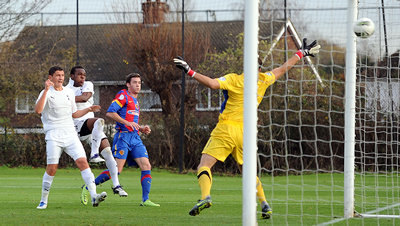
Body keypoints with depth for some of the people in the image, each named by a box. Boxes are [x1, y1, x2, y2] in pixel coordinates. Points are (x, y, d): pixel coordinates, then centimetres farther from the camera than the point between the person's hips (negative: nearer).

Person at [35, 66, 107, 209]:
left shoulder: (69, 93, 17)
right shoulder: (47, 93, -1)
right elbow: (38, 110, -20)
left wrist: (88, 110, 13)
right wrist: (46, 90, -24)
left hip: (70, 134, 4)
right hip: (53, 136, -4)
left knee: (82, 161, -11)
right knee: (52, 168, -7)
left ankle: (94, 196, -19)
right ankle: (43, 201, 9)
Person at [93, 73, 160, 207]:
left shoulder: (135, 101, 24)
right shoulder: (123, 95, -2)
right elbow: (110, 113, -13)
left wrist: (142, 129, 13)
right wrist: (127, 123, -19)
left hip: (135, 138, 8)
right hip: (123, 136, -8)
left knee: (146, 167, -5)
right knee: (116, 170, -13)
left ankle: (145, 200, -5)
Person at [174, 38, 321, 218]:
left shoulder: (233, 79, -4)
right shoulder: (263, 81, 8)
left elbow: (212, 83, -21)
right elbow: (283, 69, 22)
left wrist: (190, 71, -16)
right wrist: (302, 53, 35)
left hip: (226, 129, -5)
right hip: (245, 134, 5)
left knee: (204, 166, -10)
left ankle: (206, 196, -34)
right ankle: (265, 205, 15)